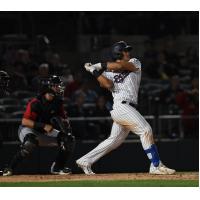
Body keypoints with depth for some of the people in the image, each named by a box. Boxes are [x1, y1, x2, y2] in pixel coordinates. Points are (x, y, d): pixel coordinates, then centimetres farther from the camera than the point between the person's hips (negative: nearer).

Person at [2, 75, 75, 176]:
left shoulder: (57, 103, -4)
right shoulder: (35, 103, -24)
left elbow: (63, 118, 7)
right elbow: (24, 121, -28)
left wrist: (65, 123, -18)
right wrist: (43, 126, -36)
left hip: (46, 133, 7)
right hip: (28, 130, -7)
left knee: (69, 139, -7)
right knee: (30, 143, -40)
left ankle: (57, 167, 6)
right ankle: (9, 168, -28)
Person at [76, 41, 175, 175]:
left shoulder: (135, 63, 18)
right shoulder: (109, 72, 9)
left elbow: (121, 66, -2)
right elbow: (108, 84, -11)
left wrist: (100, 66, 2)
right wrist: (95, 72, -13)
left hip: (128, 108, 6)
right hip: (121, 106, -6)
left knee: (114, 140, 8)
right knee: (145, 130, -16)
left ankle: (85, 161, 15)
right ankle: (156, 165, -16)